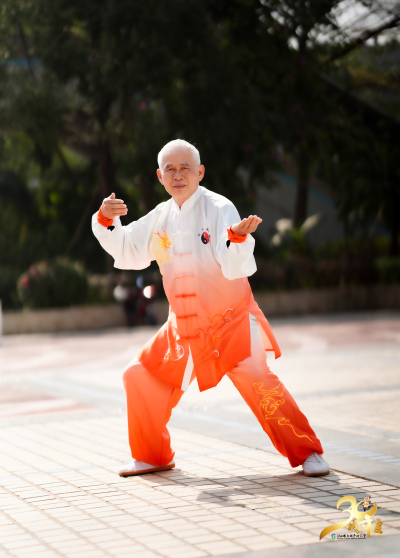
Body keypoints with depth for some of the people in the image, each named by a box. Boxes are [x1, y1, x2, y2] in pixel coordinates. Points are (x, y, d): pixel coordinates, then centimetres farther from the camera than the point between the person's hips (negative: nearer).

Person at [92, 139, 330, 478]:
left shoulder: (219, 209, -14)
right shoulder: (161, 217, 5)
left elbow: (235, 267, -25)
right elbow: (127, 252, 16)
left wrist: (238, 237, -45)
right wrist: (106, 221, 0)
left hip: (230, 319, -6)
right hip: (185, 326, 6)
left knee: (255, 378, -24)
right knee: (140, 377, 7)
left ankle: (307, 452, -9)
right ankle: (153, 456, 27)